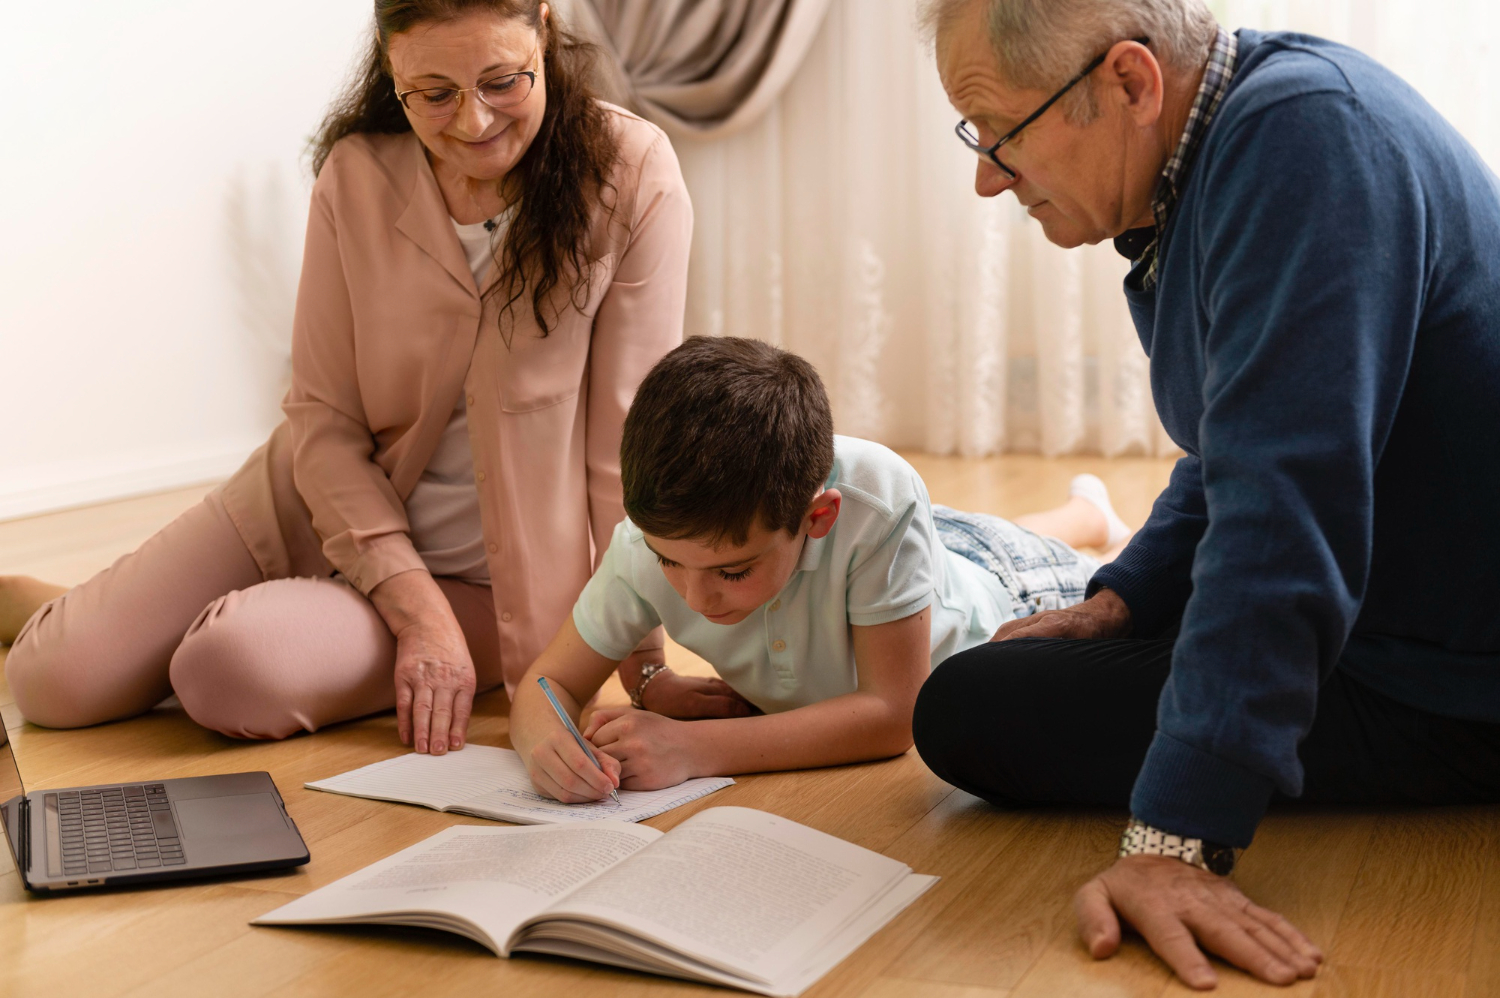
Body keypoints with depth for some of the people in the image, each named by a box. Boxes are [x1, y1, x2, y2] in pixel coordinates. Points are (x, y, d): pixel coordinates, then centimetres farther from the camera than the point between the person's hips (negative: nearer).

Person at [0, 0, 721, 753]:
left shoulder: (631, 175, -18)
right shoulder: (358, 174, -11)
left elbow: (628, 439, -16)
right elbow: (323, 422, -9)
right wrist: (416, 609, -20)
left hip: (479, 576, -2)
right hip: (319, 507, 3)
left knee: (234, 670, -26)